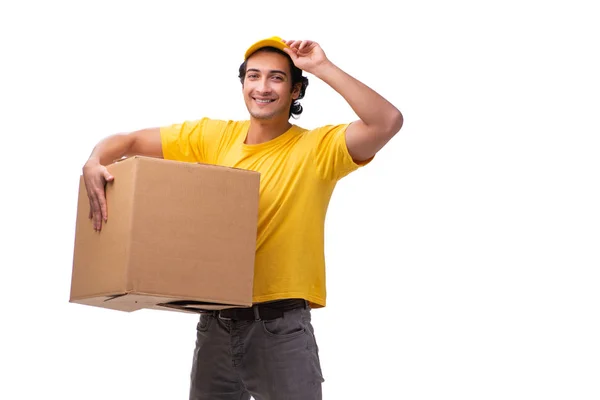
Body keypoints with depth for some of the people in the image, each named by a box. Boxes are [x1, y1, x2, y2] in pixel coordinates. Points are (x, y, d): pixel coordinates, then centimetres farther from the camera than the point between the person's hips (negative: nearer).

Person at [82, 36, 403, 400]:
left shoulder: (318, 149, -6)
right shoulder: (214, 137, 5)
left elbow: (388, 122, -21)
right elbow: (130, 141, 8)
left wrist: (323, 67, -20)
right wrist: (95, 163, -14)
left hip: (281, 325, -4)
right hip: (217, 321, 4)